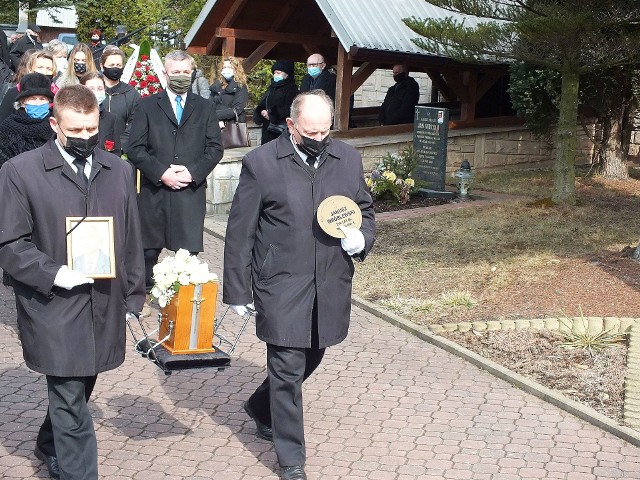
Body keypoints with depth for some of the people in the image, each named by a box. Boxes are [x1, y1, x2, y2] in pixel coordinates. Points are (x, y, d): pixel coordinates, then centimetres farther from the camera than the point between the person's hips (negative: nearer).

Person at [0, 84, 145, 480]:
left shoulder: (119, 171, 8)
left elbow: (131, 239, 13)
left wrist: (134, 295, 12)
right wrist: (53, 273, -18)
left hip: (104, 307, 5)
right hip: (54, 310, -5)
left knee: (76, 392, 19)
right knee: (70, 403, -3)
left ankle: (51, 448, 44)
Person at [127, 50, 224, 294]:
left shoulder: (205, 108, 12)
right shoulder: (148, 105, 7)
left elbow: (215, 148, 7)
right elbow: (135, 148, 0)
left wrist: (193, 172, -9)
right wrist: (161, 173, -12)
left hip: (192, 190, 1)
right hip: (154, 190, 0)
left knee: (189, 251, -1)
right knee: (149, 249, 6)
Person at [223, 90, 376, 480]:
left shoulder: (349, 159, 3)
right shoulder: (261, 163, -8)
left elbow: (365, 210, 17)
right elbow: (240, 232, -5)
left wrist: (362, 239, -6)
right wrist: (238, 290, -5)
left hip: (331, 286, 5)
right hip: (281, 286, -4)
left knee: (310, 359, 19)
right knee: (288, 370, -1)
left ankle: (261, 408, 46)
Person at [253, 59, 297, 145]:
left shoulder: (291, 88, -4)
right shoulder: (272, 87, 19)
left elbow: (288, 109, -16)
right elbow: (261, 105, 16)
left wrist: (271, 113, -15)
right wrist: (261, 112, -6)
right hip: (267, 128, 8)